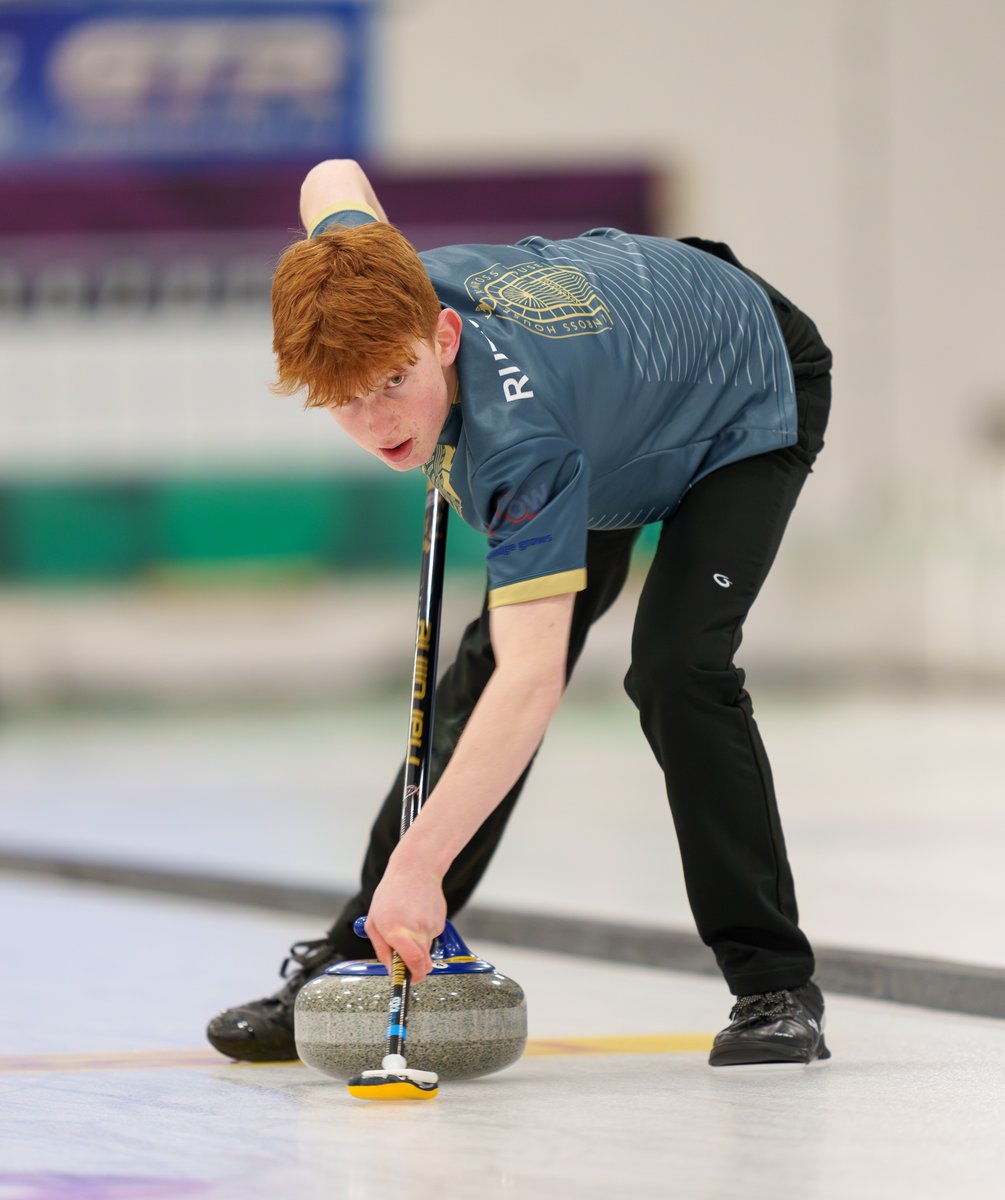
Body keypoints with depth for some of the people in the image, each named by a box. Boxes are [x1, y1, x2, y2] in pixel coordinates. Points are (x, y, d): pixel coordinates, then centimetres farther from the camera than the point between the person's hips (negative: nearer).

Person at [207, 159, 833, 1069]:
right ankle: (358, 963, 9)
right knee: (485, 667, 2)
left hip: (747, 407, -7)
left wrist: (418, 864, -58)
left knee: (676, 670, -25)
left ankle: (776, 990, -15)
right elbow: (333, 182, -3)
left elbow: (535, 682, -52)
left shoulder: (519, 433, -47)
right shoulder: (371, 294, -29)